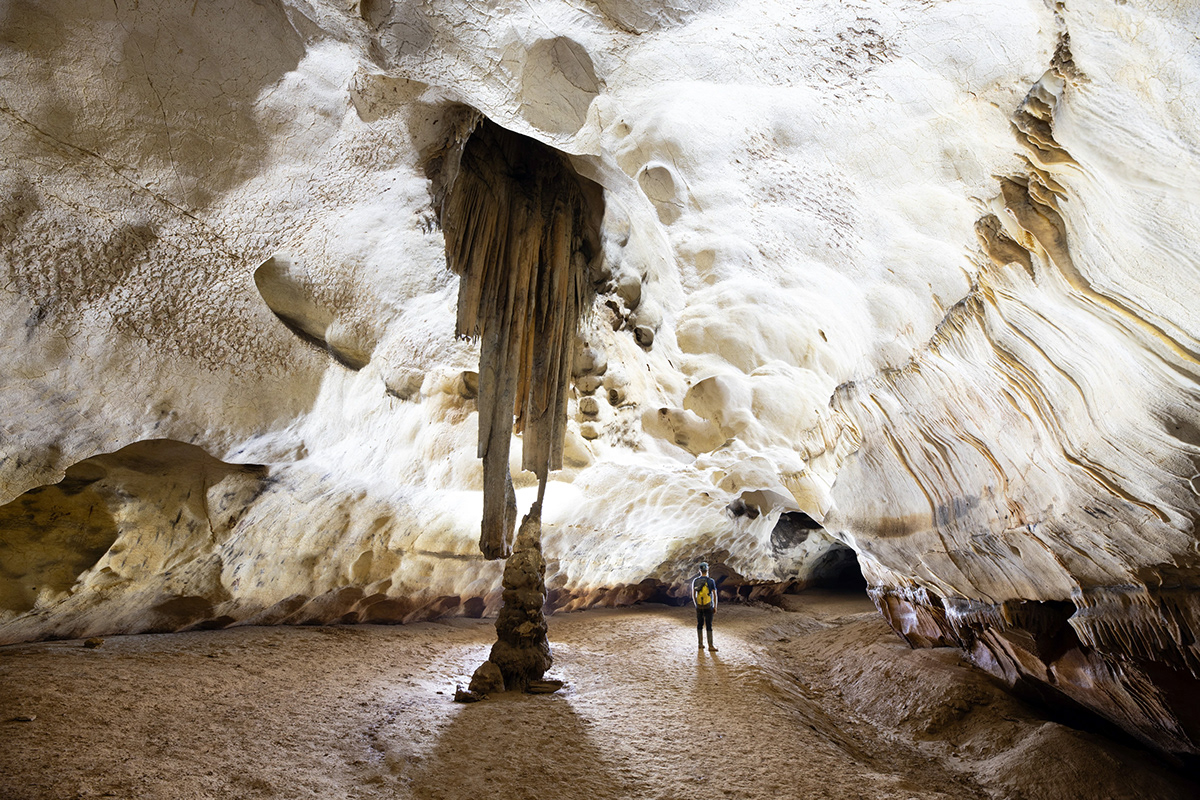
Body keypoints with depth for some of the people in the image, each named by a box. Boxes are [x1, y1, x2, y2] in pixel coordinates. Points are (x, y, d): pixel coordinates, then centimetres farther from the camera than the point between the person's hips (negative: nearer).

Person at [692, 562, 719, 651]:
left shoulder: (695, 581, -5)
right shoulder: (711, 581, -13)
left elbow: (693, 594, 2)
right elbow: (714, 595, -8)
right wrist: (715, 606, 3)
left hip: (699, 606, 3)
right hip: (708, 607, -3)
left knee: (700, 625, 15)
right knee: (709, 626, 2)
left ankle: (700, 644, 20)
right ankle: (710, 646, 3)